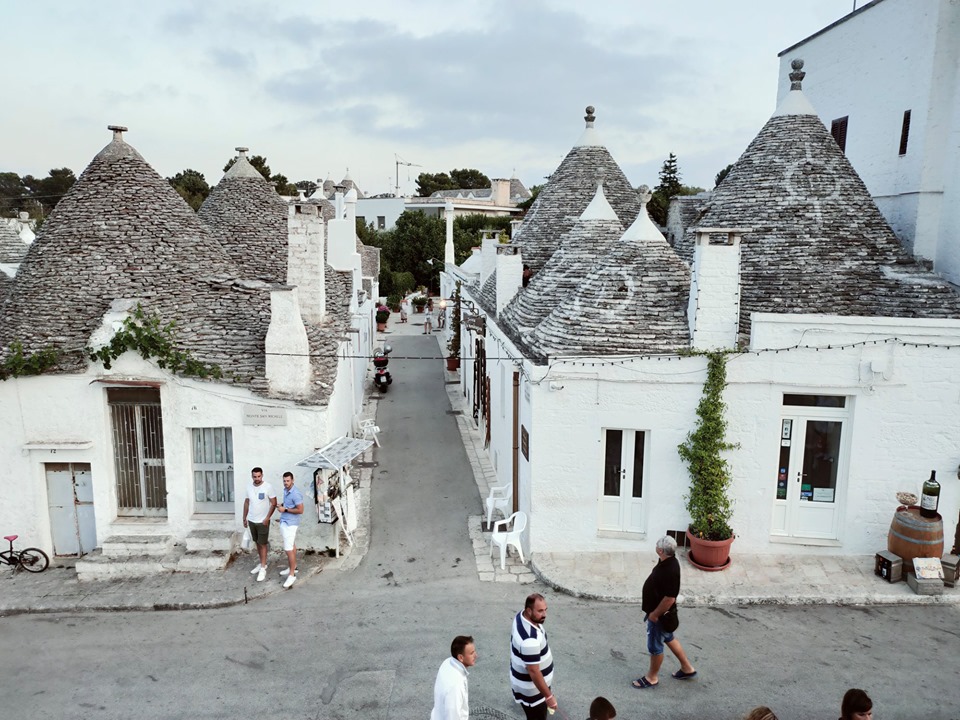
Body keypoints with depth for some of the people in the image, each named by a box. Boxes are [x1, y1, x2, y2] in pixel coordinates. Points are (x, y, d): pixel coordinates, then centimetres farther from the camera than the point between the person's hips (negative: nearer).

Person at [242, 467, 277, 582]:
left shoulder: (268, 487, -17)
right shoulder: (249, 487, 1)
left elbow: (274, 503, -13)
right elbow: (246, 502, 12)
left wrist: (267, 518, -17)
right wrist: (244, 518, 12)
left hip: (262, 521, -6)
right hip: (251, 520, 6)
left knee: (263, 544, 0)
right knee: (257, 543, 16)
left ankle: (263, 569, 6)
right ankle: (262, 563, 30)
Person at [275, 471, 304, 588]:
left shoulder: (295, 494, -24)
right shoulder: (285, 490, 5)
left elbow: (300, 510, -23)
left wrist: (285, 509, -21)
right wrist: (282, 505, 2)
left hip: (290, 524, -9)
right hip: (285, 522, 10)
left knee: (288, 549, -9)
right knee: (292, 545, 20)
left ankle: (292, 575, -3)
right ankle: (293, 567, 33)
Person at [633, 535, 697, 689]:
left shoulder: (670, 571, -35)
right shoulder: (667, 561, -5)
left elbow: (670, 598, -31)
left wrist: (654, 614, -20)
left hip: (659, 614, -10)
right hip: (659, 611, 10)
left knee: (654, 645, 10)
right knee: (669, 638, 27)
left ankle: (652, 677, 31)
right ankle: (687, 669, 42)